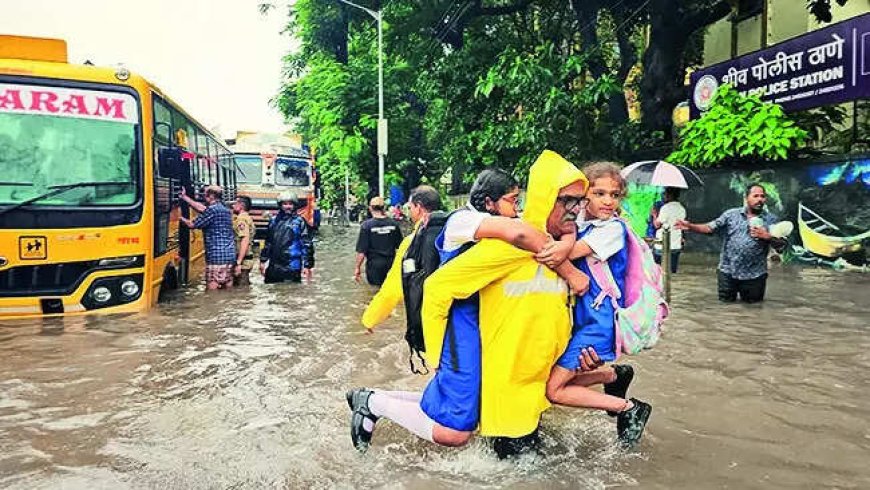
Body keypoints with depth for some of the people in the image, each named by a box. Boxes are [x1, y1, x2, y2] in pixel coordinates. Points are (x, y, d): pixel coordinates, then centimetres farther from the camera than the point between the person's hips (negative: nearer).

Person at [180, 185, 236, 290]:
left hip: (216, 256, -8)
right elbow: (201, 208, 24)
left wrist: (181, 218, 15)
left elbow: (192, 224, -3)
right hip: (230, 255, 8)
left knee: (212, 290, -5)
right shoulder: (225, 209, 16)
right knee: (227, 287, 11)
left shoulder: (212, 210, -9)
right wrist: (184, 197, 30)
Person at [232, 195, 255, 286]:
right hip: (246, 259, 10)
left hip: (242, 261, -10)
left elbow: (245, 241, -24)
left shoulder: (242, 219, -14)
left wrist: (238, 263, -26)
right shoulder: (247, 218, 18)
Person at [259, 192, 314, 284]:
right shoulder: (273, 220, 11)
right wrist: (263, 260, 17)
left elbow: (307, 245, -6)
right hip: (273, 267, 5)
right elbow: (268, 242, 19)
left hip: (292, 268, -5)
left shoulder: (299, 221, -3)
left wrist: (307, 266, -11)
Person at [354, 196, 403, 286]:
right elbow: (400, 246, 6)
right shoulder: (394, 224, -2)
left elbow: (362, 251, -12)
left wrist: (357, 267, -1)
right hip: (391, 265, 3)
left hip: (374, 265, -3)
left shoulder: (367, 225, -11)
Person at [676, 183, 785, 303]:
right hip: (728, 271, 0)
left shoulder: (771, 220, 2)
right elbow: (710, 228, -4)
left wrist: (767, 236, -18)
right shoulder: (731, 214, 2)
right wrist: (690, 226, -20)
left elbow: (781, 243, 1)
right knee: (725, 302, 11)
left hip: (754, 275, 0)